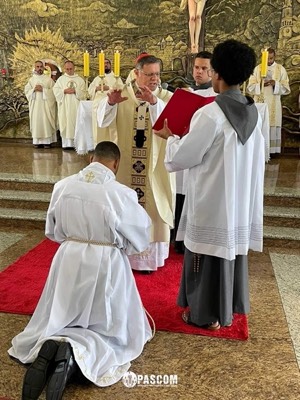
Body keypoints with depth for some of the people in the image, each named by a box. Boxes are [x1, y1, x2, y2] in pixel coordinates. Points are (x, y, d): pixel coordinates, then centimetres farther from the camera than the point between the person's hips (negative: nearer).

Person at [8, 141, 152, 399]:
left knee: (59, 321, 22)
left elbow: (53, 231, 8)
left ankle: (50, 347, -12)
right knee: (110, 326, 14)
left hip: (69, 261, 4)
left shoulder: (63, 186, -4)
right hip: (107, 265, -3)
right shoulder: (122, 194, -17)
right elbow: (140, 239, -5)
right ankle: (77, 354, -15)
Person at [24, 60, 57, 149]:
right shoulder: (31, 80, 12)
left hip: (46, 105, -2)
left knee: (46, 121, -6)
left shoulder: (49, 79, 5)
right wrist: (34, 90, -10)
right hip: (35, 105, 2)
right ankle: (37, 141, 3)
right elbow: (27, 91, 8)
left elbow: (53, 91, -4)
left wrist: (43, 89, -13)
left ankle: (47, 141, -4)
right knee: (36, 121, 0)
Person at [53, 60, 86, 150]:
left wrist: (75, 91, -12)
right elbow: (55, 90, 2)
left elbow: (83, 92, 5)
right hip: (65, 106, -1)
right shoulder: (61, 79, 10)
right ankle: (66, 143, -4)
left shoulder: (80, 79, 12)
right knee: (65, 124, -4)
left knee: (77, 123, -3)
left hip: (76, 105, 1)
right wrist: (64, 91, -11)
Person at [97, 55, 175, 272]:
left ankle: (150, 256, 20)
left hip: (156, 166, -1)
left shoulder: (167, 97, -1)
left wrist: (154, 102, -35)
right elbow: (103, 121, -11)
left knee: (154, 210, 6)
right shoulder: (122, 95, 2)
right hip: (126, 166, 1)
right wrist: (110, 102, -30)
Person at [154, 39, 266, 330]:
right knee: (233, 250, 18)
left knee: (209, 254, 7)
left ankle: (207, 314, 21)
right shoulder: (253, 112, 3)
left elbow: (182, 157, -16)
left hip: (212, 201, -7)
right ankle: (228, 310, 32)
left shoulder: (210, 113, -20)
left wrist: (170, 137, 3)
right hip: (242, 199, 7)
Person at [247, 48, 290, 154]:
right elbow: (250, 87, 1)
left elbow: (286, 89, 1)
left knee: (273, 128, -1)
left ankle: (272, 151, 5)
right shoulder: (257, 69, 6)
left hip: (274, 105, 0)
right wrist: (260, 84, -18)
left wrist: (275, 84, -16)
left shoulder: (281, 69, 5)